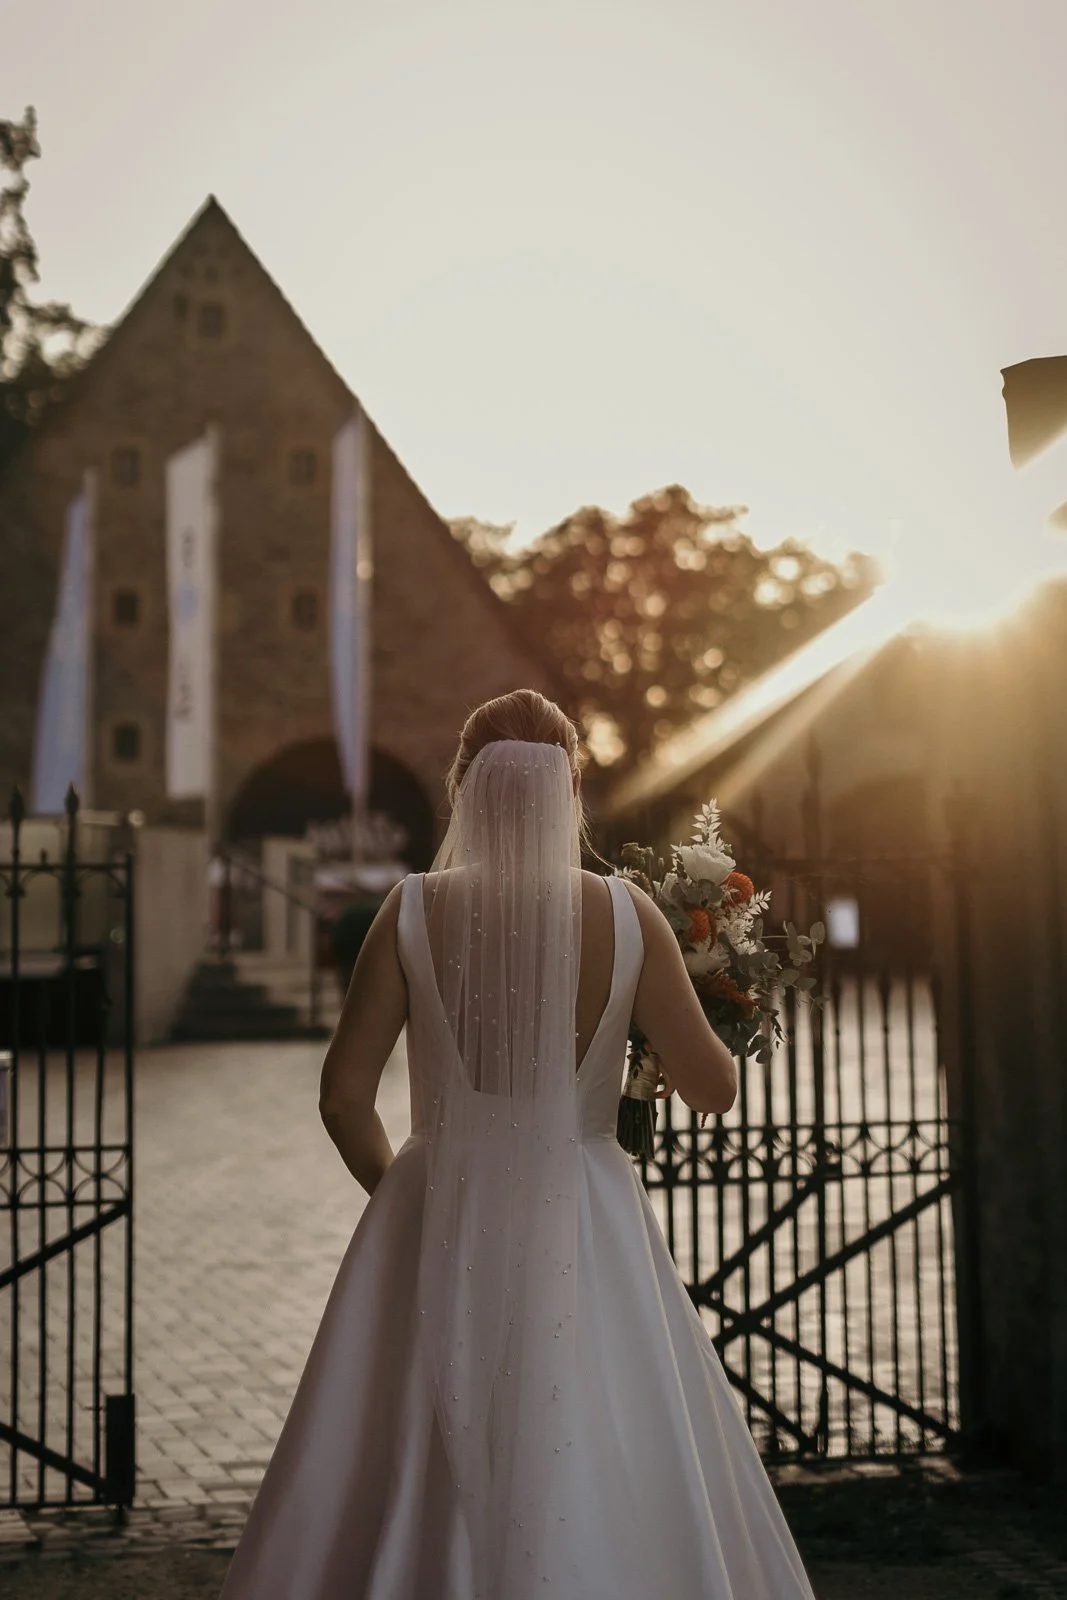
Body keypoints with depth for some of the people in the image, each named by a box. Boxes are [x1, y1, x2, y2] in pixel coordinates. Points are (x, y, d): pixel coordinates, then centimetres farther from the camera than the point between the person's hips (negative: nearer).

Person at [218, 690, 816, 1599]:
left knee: (403, 1505, 12)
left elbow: (345, 1100, -4)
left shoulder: (413, 912, -6)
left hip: (438, 1229, 1)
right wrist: (726, 1029, 22)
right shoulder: (625, 915, -8)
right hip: (585, 1237, -1)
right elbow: (713, 1088, -1)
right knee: (603, 1501, 11)